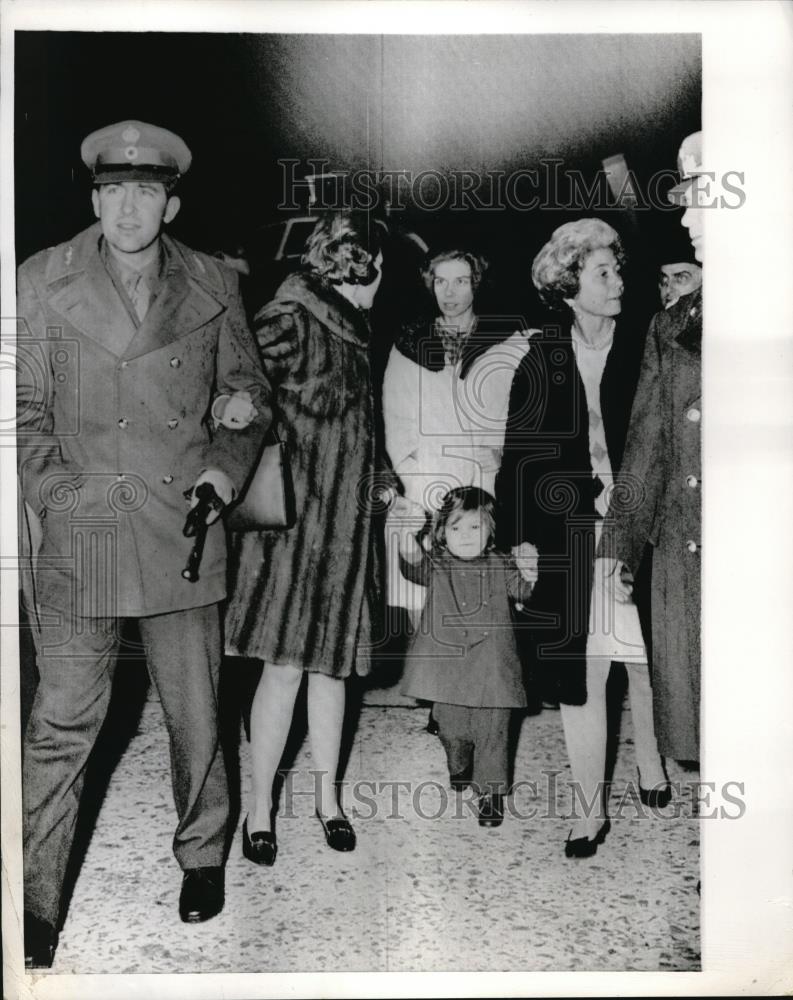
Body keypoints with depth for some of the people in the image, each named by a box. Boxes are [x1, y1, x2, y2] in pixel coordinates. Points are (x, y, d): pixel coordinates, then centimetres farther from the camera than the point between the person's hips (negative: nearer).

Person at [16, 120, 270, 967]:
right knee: (60, 724, 2)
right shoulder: (42, 281, 4)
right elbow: (26, 408, 6)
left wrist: (227, 465, -2)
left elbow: (248, 396, 14)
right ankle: (35, 902, 20)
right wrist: (58, 493, -6)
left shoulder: (212, 286, 6)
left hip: (183, 527, 1)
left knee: (195, 716, 11)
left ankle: (202, 857, 35)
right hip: (78, 535, -1)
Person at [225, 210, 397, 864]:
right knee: (286, 662, -3)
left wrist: (380, 479, 19)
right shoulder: (289, 322, -11)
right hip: (295, 517, -7)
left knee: (330, 659, 12)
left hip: (344, 522, 7)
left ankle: (327, 795, 24)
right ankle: (260, 806, 12)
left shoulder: (350, 327, 14)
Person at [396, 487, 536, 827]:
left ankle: (491, 792, 19)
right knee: (450, 729, 16)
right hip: (447, 667, 1)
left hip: (490, 669, -1)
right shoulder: (437, 566, 0)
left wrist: (529, 576, -29)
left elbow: (521, 591, -6)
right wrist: (406, 531, -36)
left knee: (491, 733, 3)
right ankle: (459, 771, 45)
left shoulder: (500, 565, 2)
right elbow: (414, 566, -18)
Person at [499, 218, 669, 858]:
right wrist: (521, 537, -3)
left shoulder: (642, 353, 3)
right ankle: (591, 811, 17)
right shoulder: (542, 361, 3)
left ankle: (651, 767, 40)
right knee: (577, 675, 3)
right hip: (566, 539, 0)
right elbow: (518, 454, 3)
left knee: (646, 663, 11)